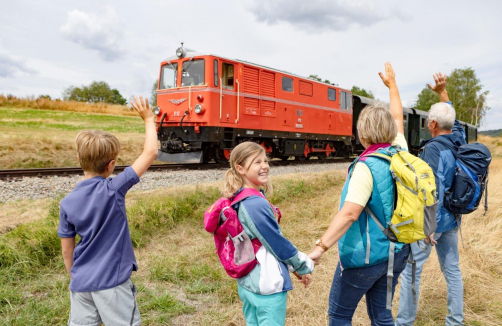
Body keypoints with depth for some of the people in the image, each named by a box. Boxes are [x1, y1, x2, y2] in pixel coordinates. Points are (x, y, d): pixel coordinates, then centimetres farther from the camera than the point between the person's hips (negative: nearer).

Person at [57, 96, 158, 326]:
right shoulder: (113, 189, -16)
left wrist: (74, 278, 20)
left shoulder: (67, 202, -3)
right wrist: (148, 119, -2)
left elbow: (67, 250, 5)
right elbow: (150, 153, -14)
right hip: (112, 281, -5)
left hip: (81, 283, 5)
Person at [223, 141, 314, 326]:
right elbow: (277, 243, -17)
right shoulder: (256, 204, -24)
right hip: (267, 285, -9)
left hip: (246, 282, 9)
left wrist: (293, 266, 13)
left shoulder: (237, 200, 4)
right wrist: (305, 266, -1)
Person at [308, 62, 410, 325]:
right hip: (396, 254, 7)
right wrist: (392, 84, 30)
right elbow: (397, 119, 17)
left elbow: (349, 213, -33)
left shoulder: (367, 166, -22)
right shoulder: (400, 153, -1)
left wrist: (320, 247, -36)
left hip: (364, 257, -7)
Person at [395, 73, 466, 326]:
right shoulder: (459, 140, 1)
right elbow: (452, 119, 23)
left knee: (411, 269, 4)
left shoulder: (433, 148, -21)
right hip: (452, 219, 8)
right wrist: (442, 93, 26)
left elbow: (434, 189, -26)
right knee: (451, 269, 16)